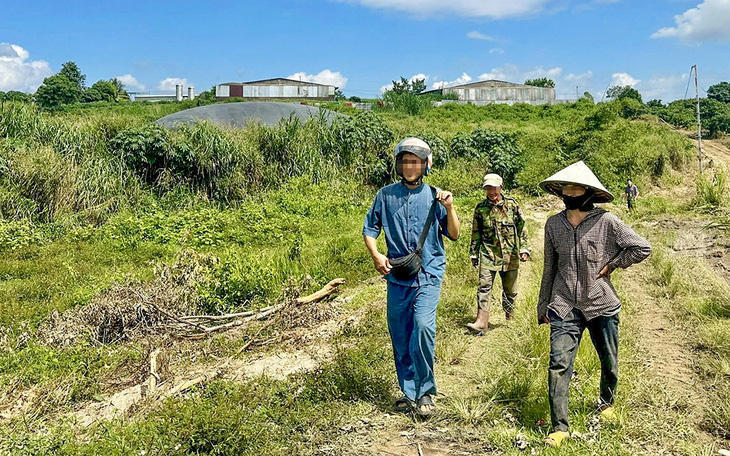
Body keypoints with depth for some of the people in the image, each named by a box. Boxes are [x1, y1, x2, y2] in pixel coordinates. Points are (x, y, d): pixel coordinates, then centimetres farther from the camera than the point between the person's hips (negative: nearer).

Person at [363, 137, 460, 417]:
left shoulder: (434, 196, 5)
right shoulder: (386, 195, 7)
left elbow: (454, 235, 7)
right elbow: (369, 229, 12)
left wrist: (449, 209, -9)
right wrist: (375, 255, -5)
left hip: (428, 273, -2)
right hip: (397, 275, 2)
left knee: (423, 325, -19)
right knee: (400, 336, 6)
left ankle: (425, 391, -4)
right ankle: (409, 392, 21)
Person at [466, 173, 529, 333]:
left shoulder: (512, 205, 3)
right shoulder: (480, 208, 4)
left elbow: (522, 228, 7)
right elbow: (476, 233, 11)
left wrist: (524, 249, 0)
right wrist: (474, 254, 10)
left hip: (510, 255, 1)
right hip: (488, 254, 0)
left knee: (510, 290, 10)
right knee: (484, 287, -11)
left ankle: (510, 320, 28)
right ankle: (481, 322, -12)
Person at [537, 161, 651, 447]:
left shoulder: (606, 221, -6)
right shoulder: (553, 224, 3)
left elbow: (642, 248, -2)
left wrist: (612, 264, -5)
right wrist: (543, 306, 15)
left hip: (602, 306, -1)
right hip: (564, 306, 1)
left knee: (609, 363, 14)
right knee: (559, 365, -9)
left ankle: (606, 403, 44)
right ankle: (559, 427, 0)